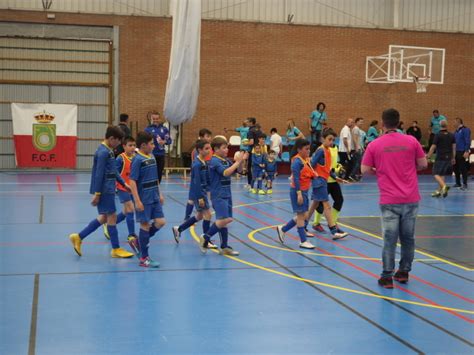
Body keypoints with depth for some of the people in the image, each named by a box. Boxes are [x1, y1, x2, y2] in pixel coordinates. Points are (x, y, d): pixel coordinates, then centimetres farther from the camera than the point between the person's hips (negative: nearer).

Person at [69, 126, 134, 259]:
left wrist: (124, 184, 19)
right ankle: (116, 249, 8)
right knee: (112, 217, -1)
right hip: (105, 190, -10)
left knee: (104, 217, 15)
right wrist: (97, 193, -20)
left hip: (108, 189, 10)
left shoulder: (108, 151, 13)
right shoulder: (103, 152, -18)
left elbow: (114, 171, 20)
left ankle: (78, 237, 19)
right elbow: (99, 174, -20)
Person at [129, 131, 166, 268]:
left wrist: (159, 194, 18)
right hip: (144, 200, -8)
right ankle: (144, 258, 8)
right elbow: (132, 181, -17)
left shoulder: (152, 157, 10)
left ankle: (141, 240, 27)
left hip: (154, 198, 8)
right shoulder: (138, 160, -15)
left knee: (160, 222, 5)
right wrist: (137, 201, -21)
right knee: (145, 225, -2)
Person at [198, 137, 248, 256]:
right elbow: (226, 172, -26)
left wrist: (241, 160, 1)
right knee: (223, 220, -17)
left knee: (226, 220, 8)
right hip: (218, 195, -8)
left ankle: (224, 247, 14)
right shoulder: (214, 161, -13)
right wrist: (237, 161, -21)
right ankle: (205, 238, 1)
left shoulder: (226, 160, 11)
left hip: (227, 194, 8)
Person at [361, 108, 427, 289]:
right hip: (411, 199, 2)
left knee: (389, 239, 2)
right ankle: (404, 272, 23)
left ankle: (387, 276, 3)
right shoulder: (411, 141, 0)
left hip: (389, 201, -2)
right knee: (408, 237, 14)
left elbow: (365, 170, -1)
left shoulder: (374, 145, -4)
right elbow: (423, 164, 6)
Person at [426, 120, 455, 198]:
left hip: (440, 158, -6)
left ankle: (444, 186, -27)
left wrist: (428, 156, 1)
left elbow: (433, 147, -9)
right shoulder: (451, 135, 7)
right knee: (442, 174, 15)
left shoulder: (438, 135, -9)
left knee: (436, 174, -5)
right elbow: (454, 147, 9)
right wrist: (453, 158, 16)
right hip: (448, 158, 6)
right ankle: (439, 191, 18)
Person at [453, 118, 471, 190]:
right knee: (456, 168, 10)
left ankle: (465, 184, -1)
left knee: (463, 169, -6)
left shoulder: (465, 130, -9)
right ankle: (458, 183, 21)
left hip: (463, 152, -8)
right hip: (456, 152, 8)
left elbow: (467, 141, -14)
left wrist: (466, 151, -20)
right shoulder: (456, 131, 15)